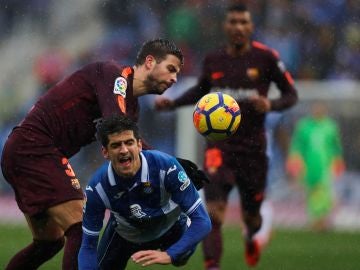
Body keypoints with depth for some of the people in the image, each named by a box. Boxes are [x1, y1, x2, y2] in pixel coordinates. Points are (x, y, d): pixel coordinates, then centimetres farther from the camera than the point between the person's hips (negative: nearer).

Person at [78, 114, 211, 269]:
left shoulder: (166, 166, -38)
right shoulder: (96, 188, -31)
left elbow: (202, 221, -35)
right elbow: (88, 246, -20)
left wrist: (169, 255, -48)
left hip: (170, 226, -1)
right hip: (124, 232, 1)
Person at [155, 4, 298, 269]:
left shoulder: (265, 57, -7)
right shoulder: (213, 60, 2)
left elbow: (291, 94, 0)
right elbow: (201, 89, 22)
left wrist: (271, 105, -21)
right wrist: (172, 103, 8)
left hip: (253, 148, 0)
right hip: (220, 145, 0)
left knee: (251, 216, 16)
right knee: (214, 213, -19)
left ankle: (251, 236, 53)